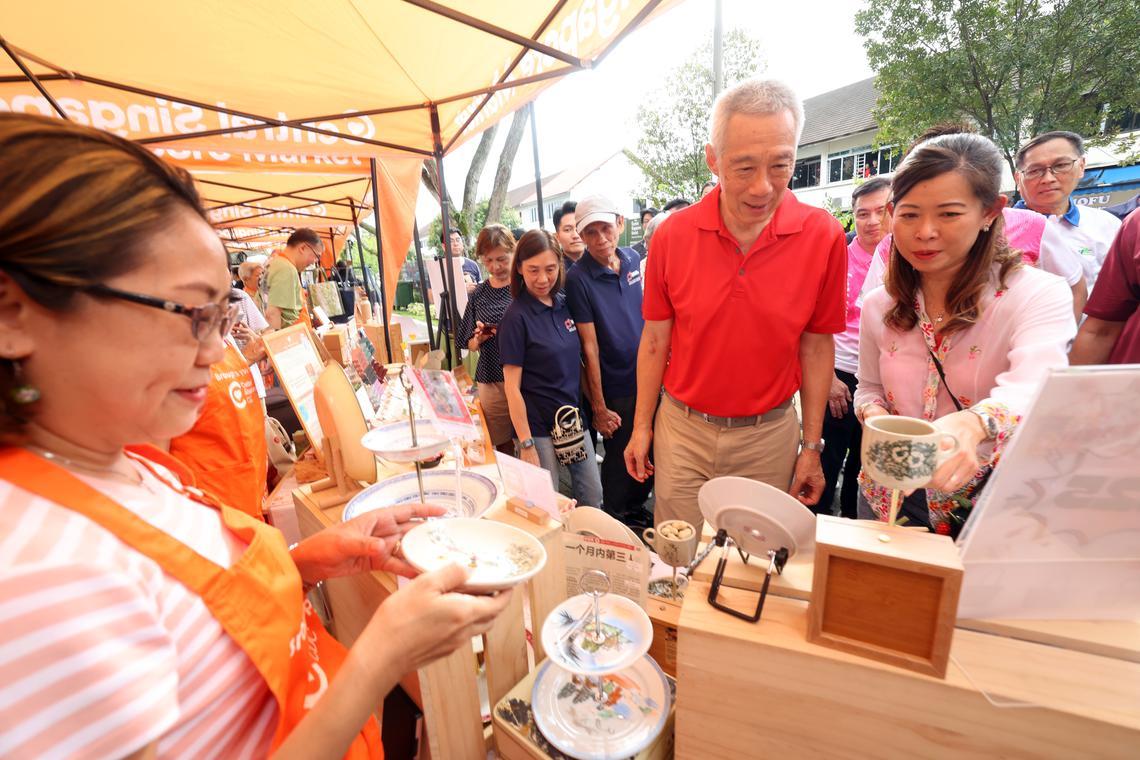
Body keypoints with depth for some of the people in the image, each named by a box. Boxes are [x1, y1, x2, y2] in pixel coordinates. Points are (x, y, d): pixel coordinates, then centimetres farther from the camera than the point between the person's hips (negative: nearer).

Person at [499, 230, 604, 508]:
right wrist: (526, 445, -15)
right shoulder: (516, 317, -13)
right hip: (537, 426, -6)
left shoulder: (564, 304, 4)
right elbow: (512, 386, -14)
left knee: (593, 499, 15)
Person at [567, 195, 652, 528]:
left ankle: (636, 510, 44)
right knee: (620, 460, 12)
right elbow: (590, 347, -17)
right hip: (616, 388, -6)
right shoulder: (578, 278, -16)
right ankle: (615, 523, 37)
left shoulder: (633, 259, 1)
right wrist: (599, 407, -14)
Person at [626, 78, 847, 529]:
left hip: (769, 436, 0)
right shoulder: (672, 234, -8)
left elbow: (816, 347, -1)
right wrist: (641, 427, 1)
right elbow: (655, 340, -2)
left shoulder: (823, 235, -9)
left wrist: (812, 447, 1)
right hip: (683, 428, 1)